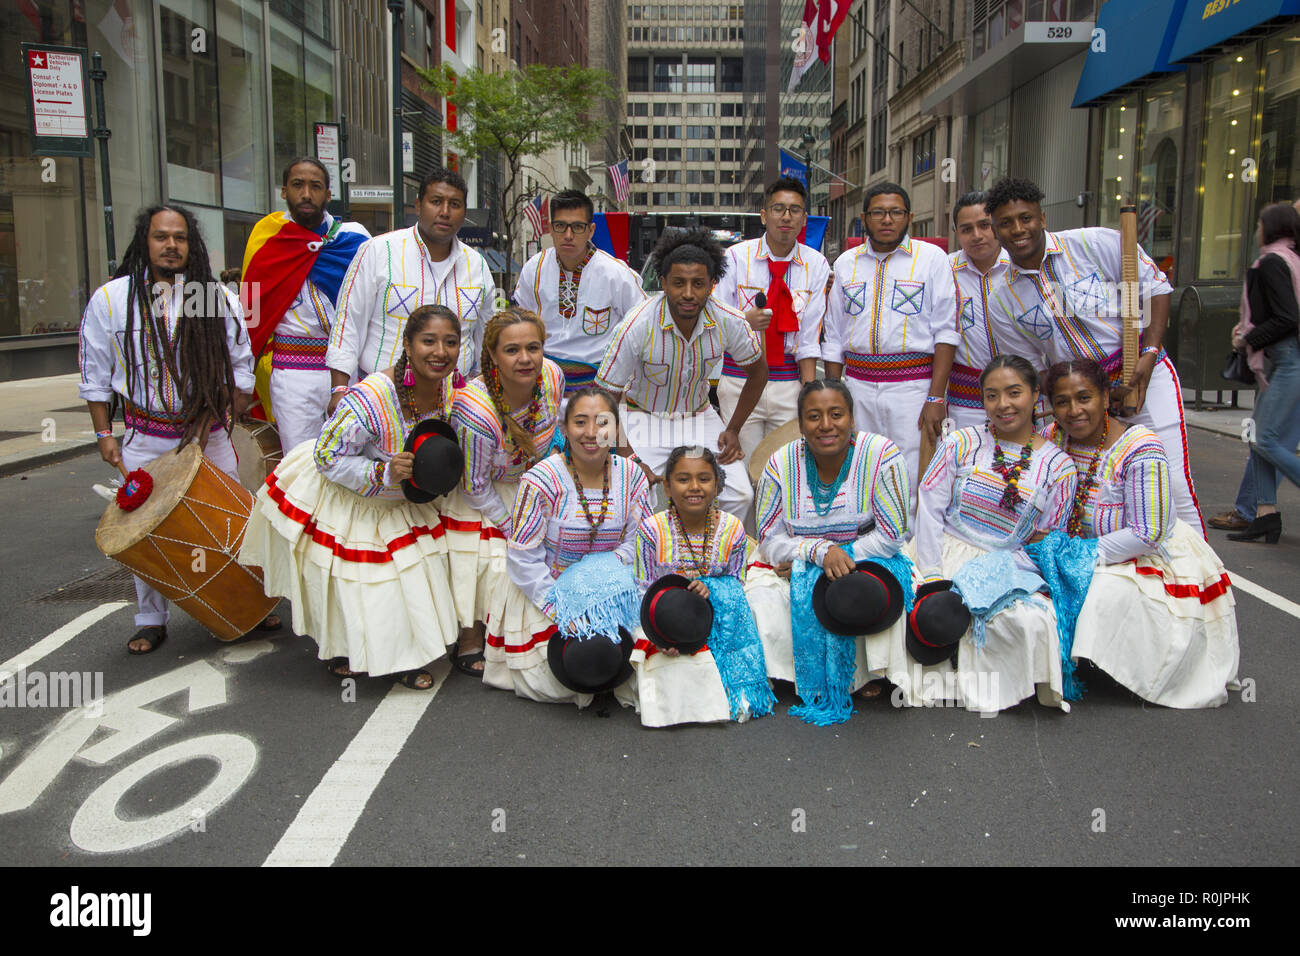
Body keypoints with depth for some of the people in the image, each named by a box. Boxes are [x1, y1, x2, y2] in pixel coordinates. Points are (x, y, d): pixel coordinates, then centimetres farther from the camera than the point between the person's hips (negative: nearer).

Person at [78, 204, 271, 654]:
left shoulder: (218, 296, -1)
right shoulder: (110, 298, -2)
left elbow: (240, 367, 4)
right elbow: (95, 374, 5)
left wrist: (218, 417, -6)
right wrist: (104, 435, 3)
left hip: (208, 433, 0)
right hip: (144, 438, 0)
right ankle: (152, 622, 20)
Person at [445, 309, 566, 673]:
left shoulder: (552, 377, -22)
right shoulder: (475, 412, -38)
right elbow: (476, 487, -23)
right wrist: (512, 527, -15)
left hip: (527, 482, 5)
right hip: (482, 493, -5)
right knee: (486, 556, -8)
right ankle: (470, 639, 16)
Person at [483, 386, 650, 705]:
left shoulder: (633, 477, -5)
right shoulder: (542, 480, -19)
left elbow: (637, 542, 1)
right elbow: (523, 559, -16)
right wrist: (558, 607, -19)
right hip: (545, 592, -3)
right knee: (556, 684, -10)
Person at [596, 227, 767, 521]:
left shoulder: (730, 322, -15)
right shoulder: (637, 327, -25)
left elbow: (758, 371, 6)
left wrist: (733, 430, 2)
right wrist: (631, 461, -21)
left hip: (700, 417, 3)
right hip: (646, 419, -3)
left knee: (739, 495, -13)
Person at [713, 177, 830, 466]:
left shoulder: (816, 265, 4)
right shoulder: (736, 257, -2)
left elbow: (810, 338, 2)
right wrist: (744, 321, -21)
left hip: (789, 382, 2)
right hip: (739, 380, -1)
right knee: (743, 467, -2)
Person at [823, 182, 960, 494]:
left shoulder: (932, 257, 3)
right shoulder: (846, 262, 14)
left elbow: (946, 331, -2)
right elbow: (834, 336, 17)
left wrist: (936, 397, -11)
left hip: (914, 386, -3)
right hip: (857, 387, 4)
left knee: (911, 487, -7)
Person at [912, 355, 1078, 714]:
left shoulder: (1058, 467, 4)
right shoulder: (962, 443, 4)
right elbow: (928, 510, 0)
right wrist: (932, 577, -12)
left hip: (1005, 566, 1)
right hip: (944, 553, 0)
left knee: (1033, 623, -29)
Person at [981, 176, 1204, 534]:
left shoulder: (1096, 243, -9)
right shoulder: (1001, 302, -1)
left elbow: (1154, 286, -2)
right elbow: (1031, 368, 5)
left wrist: (1150, 352, -13)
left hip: (1143, 372, -3)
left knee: (1173, 484, -7)